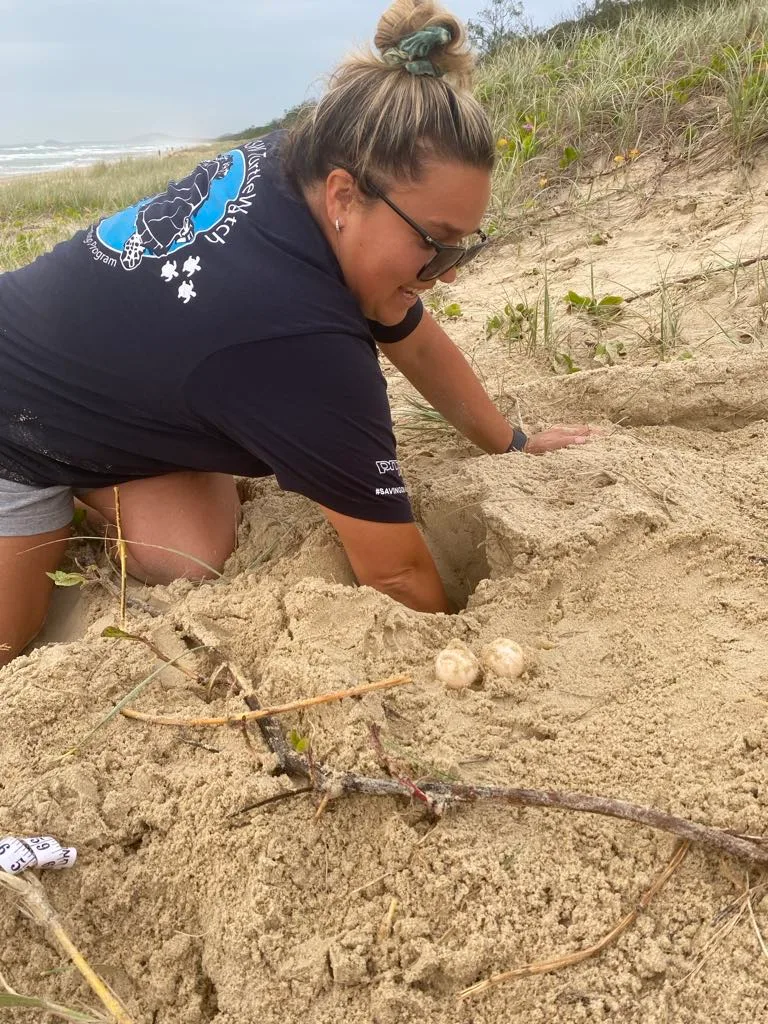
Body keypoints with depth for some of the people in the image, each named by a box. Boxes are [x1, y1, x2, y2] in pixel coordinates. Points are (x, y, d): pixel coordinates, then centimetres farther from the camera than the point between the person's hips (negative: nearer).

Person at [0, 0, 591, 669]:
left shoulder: (289, 168, -17)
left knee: (196, 563, -7)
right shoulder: (298, 340, -42)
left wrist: (513, 444, 5)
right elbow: (396, 573, -29)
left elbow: (416, 339, -2)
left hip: (101, 363, 7)